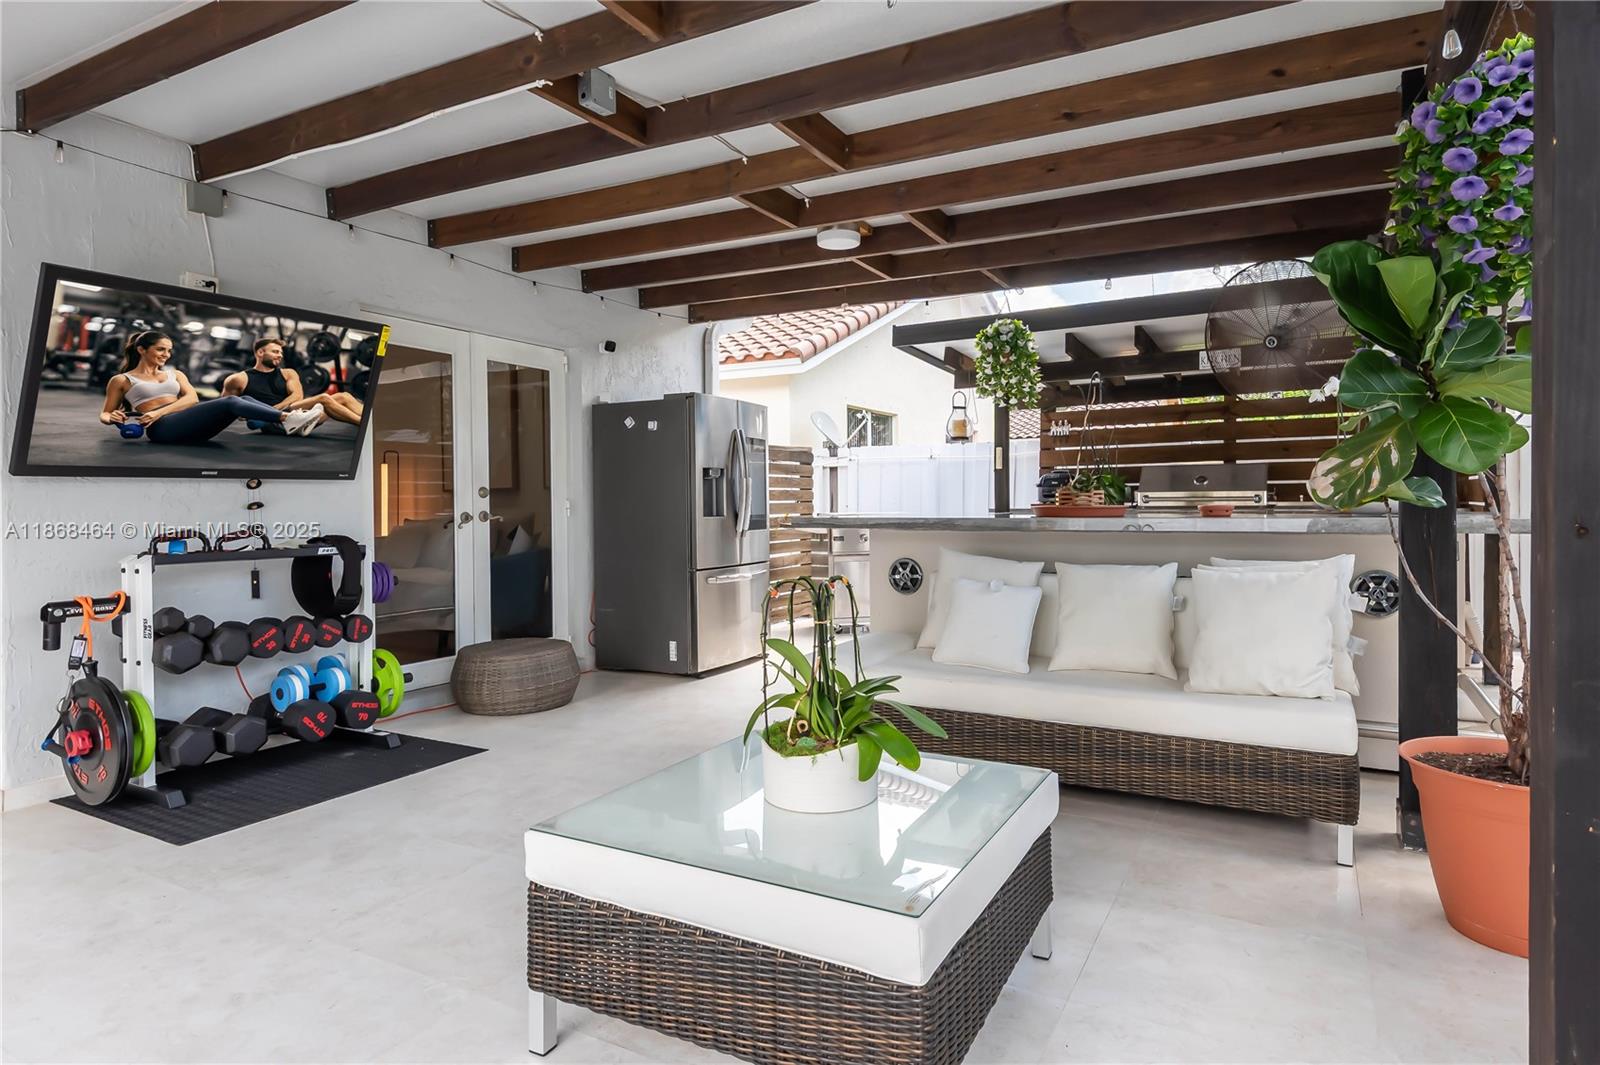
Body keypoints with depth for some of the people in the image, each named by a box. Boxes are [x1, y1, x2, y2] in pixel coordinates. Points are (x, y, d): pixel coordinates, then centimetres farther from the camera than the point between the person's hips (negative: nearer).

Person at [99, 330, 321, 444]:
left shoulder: (175, 374, 26)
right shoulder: (121, 380, 16)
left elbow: (192, 398, 7)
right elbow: (105, 414, 18)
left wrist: (159, 411, -9)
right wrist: (112, 418, -7)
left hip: (189, 425, 5)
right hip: (162, 428, -5)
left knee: (243, 398, -20)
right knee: (230, 402, -28)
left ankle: (291, 422, -41)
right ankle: (287, 418, -46)